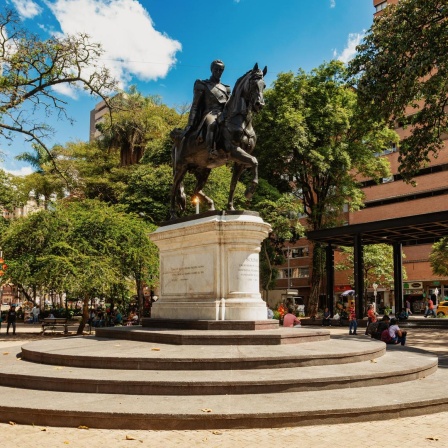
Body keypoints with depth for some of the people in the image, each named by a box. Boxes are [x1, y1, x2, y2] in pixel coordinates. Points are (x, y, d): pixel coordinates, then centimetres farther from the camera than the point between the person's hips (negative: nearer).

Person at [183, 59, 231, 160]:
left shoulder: (226, 88, 25)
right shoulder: (202, 85, 12)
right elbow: (195, 106, 5)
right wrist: (190, 124, -6)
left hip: (223, 114, 6)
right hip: (209, 113, -5)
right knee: (212, 124, -41)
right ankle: (211, 152, -60)